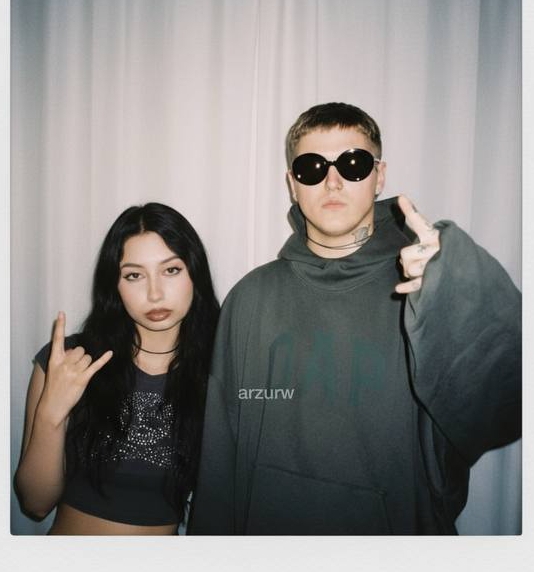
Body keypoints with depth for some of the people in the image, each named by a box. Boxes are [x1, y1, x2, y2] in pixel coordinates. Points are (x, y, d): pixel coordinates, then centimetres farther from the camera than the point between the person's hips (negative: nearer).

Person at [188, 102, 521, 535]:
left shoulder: (426, 288, -12)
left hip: (398, 524, -1)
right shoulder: (253, 297, -7)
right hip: (266, 522, 2)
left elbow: (500, 418, -25)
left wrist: (457, 292, -39)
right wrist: (211, 533, 0)